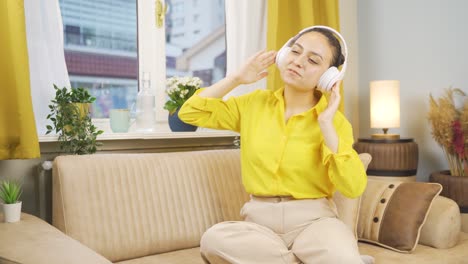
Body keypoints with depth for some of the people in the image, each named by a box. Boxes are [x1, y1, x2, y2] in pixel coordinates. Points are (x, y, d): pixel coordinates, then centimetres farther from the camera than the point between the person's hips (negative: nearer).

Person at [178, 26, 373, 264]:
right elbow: (190, 113, 6)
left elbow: (354, 187, -14)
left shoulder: (335, 120, -2)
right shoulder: (254, 103, 7)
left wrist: (326, 125, -17)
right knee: (213, 239, -30)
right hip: (259, 219, 4)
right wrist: (237, 78, 0)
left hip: (312, 220, -3)